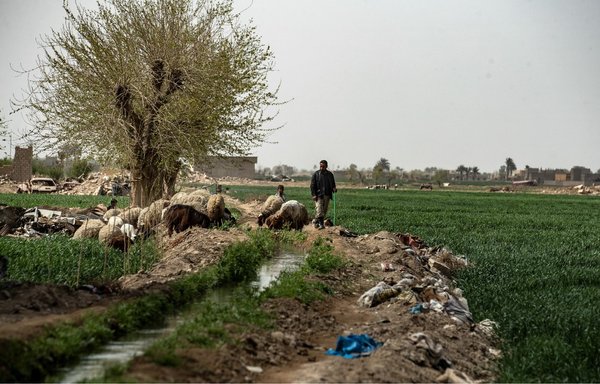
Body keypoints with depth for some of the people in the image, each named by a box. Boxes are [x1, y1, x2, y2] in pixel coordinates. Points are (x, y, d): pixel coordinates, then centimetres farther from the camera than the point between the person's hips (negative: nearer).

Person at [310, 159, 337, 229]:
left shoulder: (330, 174, 11)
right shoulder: (315, 174, 2)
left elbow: (333, 184, 18)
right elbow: (312, 185, -1)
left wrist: (334, 189, -6)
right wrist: (314, 195, -11)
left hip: (327, 195, 4)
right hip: (318, 195, -4)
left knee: (324, 211, 6)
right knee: (319, 210, -14)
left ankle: (316, 223, 16)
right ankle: (320, 224, -15)